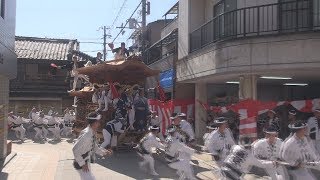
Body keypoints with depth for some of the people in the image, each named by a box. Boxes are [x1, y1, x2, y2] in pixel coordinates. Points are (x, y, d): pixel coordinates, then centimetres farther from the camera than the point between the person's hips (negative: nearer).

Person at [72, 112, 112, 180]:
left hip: (86, 163, 10)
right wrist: (82, 164, -24)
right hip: (81, 164, -10)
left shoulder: (92, 133, 1)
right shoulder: (86, 135, -28)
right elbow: (75, 149, -30)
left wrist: (103, 152, 2)